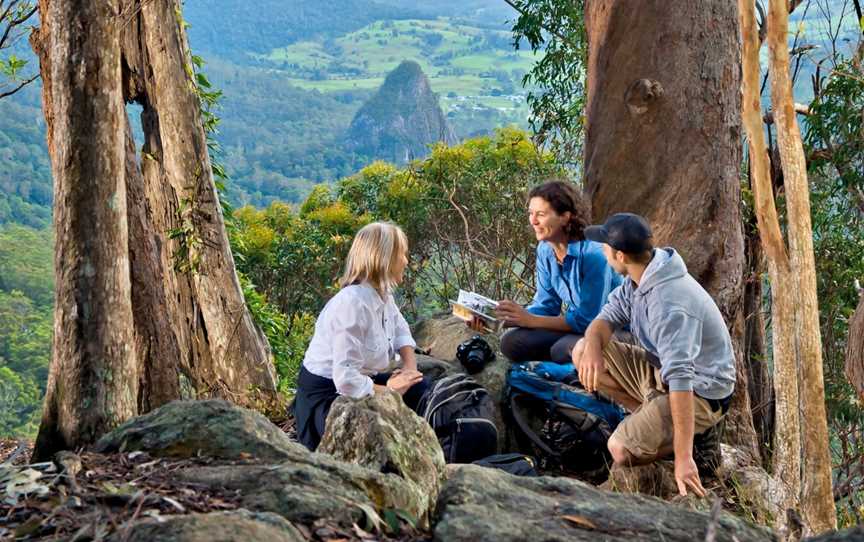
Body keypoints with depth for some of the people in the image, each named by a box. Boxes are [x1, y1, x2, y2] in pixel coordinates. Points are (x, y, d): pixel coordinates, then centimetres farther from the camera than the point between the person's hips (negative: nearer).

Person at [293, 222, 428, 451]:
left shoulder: (382, 294, -1)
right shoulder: (352, 304, -29)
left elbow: (400, 329, 18)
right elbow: (347, 380, -33)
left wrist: (410, 366, -1)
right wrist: (388, 390, -18)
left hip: (357, 381, 9)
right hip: (326, 396, -9)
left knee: (419, 389, 1)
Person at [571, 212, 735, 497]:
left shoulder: (668, 304, -33)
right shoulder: (641, 277, -4)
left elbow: (681, 380, -39)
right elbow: (607, 316, 2)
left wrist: (683, 458, -42)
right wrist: (593, 346, -25)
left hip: (699, 391, -9)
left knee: (621, 450, -24)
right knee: (582, 352, -1)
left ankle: (697, 433, 0)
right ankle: (652, 418, 2)